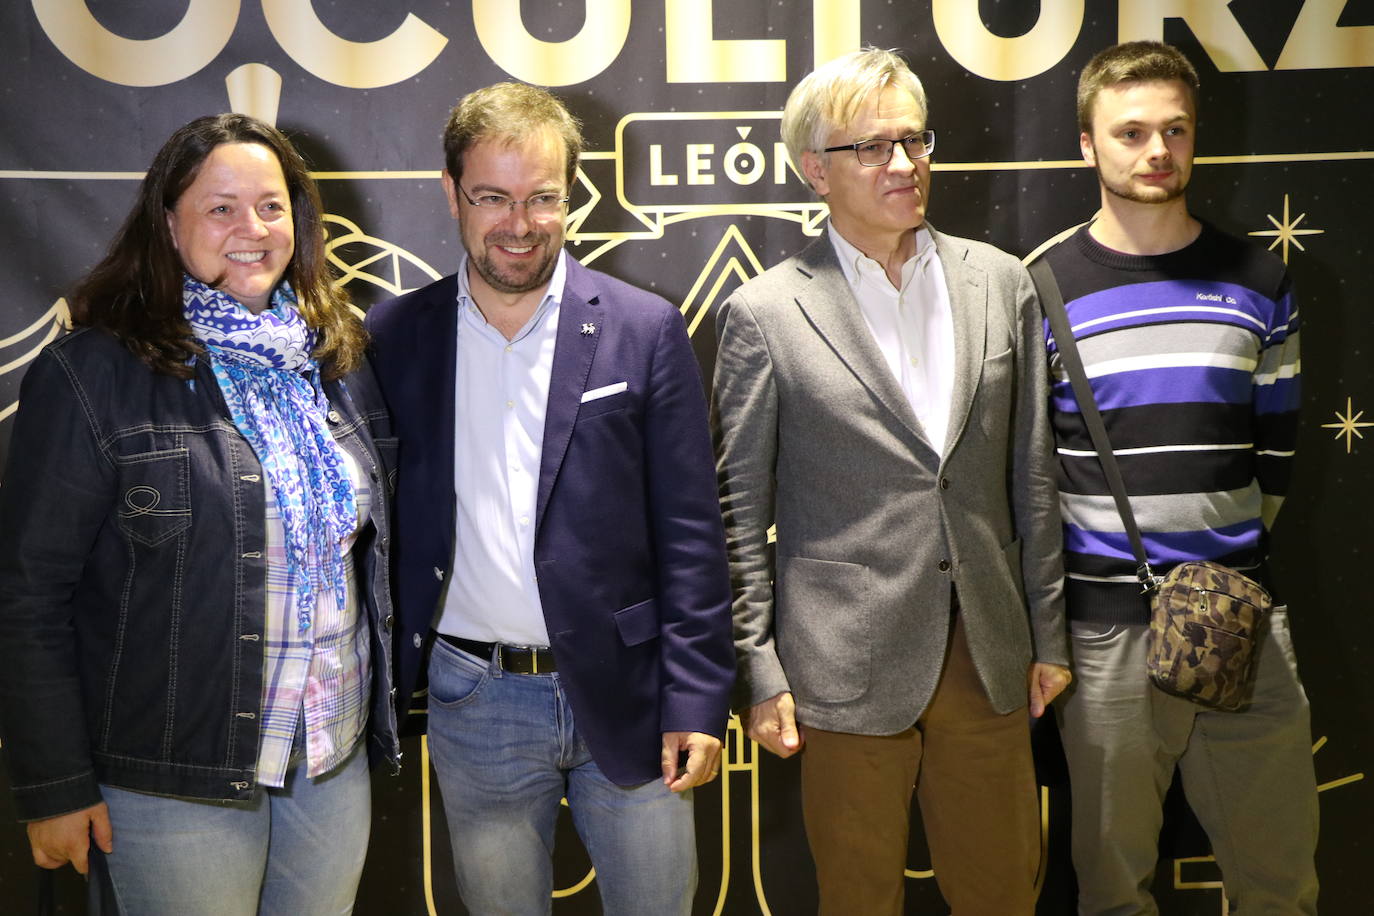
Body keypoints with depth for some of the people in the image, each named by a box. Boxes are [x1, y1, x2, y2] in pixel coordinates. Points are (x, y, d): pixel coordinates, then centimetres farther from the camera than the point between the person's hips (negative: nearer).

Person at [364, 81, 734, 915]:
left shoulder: (645, 330, -4)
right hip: (474, 702, 1)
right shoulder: (396, 337, 1)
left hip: (623, 692, -1)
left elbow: (689, 532, -4)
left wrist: (697, 700, -8)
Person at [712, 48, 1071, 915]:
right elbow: (739, 508, -3)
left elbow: (1032, 474, 8)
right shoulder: (765, 313, -6)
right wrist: (759, 671, -5)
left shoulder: (1001, 282, 4)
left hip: (988, 657, 4)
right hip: (847, 670, -3)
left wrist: (1049, 632, 10)